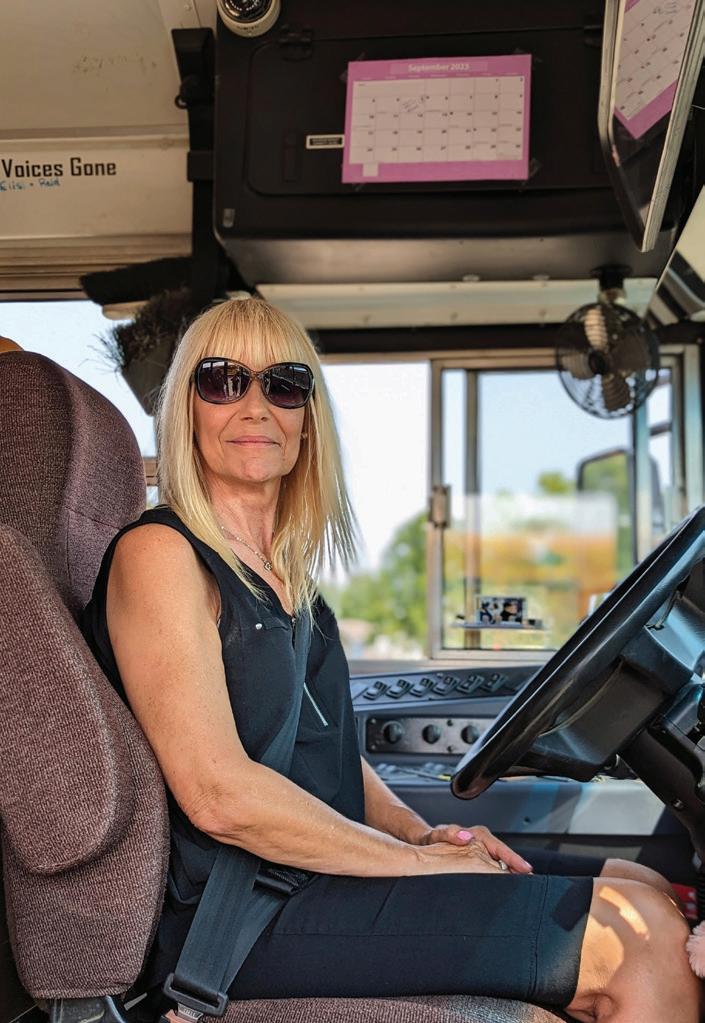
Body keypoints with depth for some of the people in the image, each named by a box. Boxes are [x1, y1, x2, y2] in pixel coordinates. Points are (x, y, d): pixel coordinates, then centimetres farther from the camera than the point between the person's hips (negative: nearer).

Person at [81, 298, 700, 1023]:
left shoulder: (284, 573, 15)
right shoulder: (158, 553, -11)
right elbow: (218, 793, -20)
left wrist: (423, 832, 0)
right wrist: (418, 859, -14)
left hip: (325, 874, 9)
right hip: (244, 922, -8)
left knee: (645, 889, 3)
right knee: (639, 936, -15)